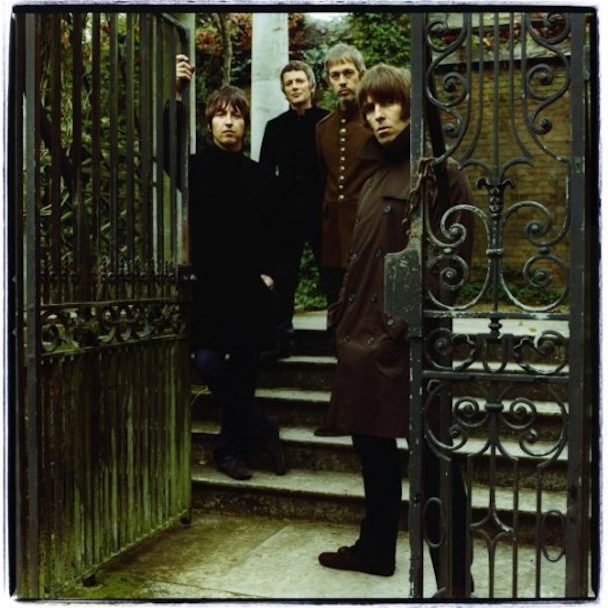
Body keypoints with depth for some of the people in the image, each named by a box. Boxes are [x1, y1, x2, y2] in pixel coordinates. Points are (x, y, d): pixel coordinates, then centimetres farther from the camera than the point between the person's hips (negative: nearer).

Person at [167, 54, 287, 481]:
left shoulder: (261, 177, 11)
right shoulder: (196, 167, 6)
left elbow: (274, 235, 13)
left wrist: (270, 274, 0)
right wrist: (178, 94, -21)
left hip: (250, 291, 2)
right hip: (209, 287, -1)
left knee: (243, 372, 5)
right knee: (208, 362, -13)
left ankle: (231, 448, 18)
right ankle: (261, 429, 3)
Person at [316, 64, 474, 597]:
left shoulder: (440, 173, -6)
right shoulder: (375, 181, 18)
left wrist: (408, 322, -17)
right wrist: (343, 315, 15)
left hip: (410, 340, -8)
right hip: (364, 335, 8)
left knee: (431, 461, -1)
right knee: (372, 446, 17)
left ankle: (454, 578, 12)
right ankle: (376, 549, 34)